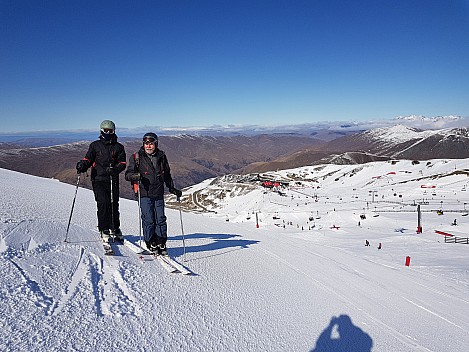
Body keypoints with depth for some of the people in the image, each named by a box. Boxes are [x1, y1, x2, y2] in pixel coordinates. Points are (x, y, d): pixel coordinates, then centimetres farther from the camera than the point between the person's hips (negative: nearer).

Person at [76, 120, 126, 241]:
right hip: (98, 179, -1)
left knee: (114, 204, 3)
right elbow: (88, 159, 11)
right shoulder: (95, 145, 12)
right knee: (103, 203, -14)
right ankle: (104, 230, -2)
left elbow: (123, 163, 5)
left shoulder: (118, 147, 11)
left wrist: (114, 169, -15)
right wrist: (82, 165, -12)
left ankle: (115, 229, 21)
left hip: (113, 180, 1)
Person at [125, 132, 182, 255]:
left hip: (159, 194, 3)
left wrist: (172, 189, 17)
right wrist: (136, 176, -22)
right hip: (144, 194, -2)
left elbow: (167, 175, 23)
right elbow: (128, 174, 0)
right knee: (148, 220, -3)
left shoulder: (161, 157, 12)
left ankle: (161, 244, 14)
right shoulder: (137, 157, 3)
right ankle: (151, 243, 13)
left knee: (160, 219, 2)